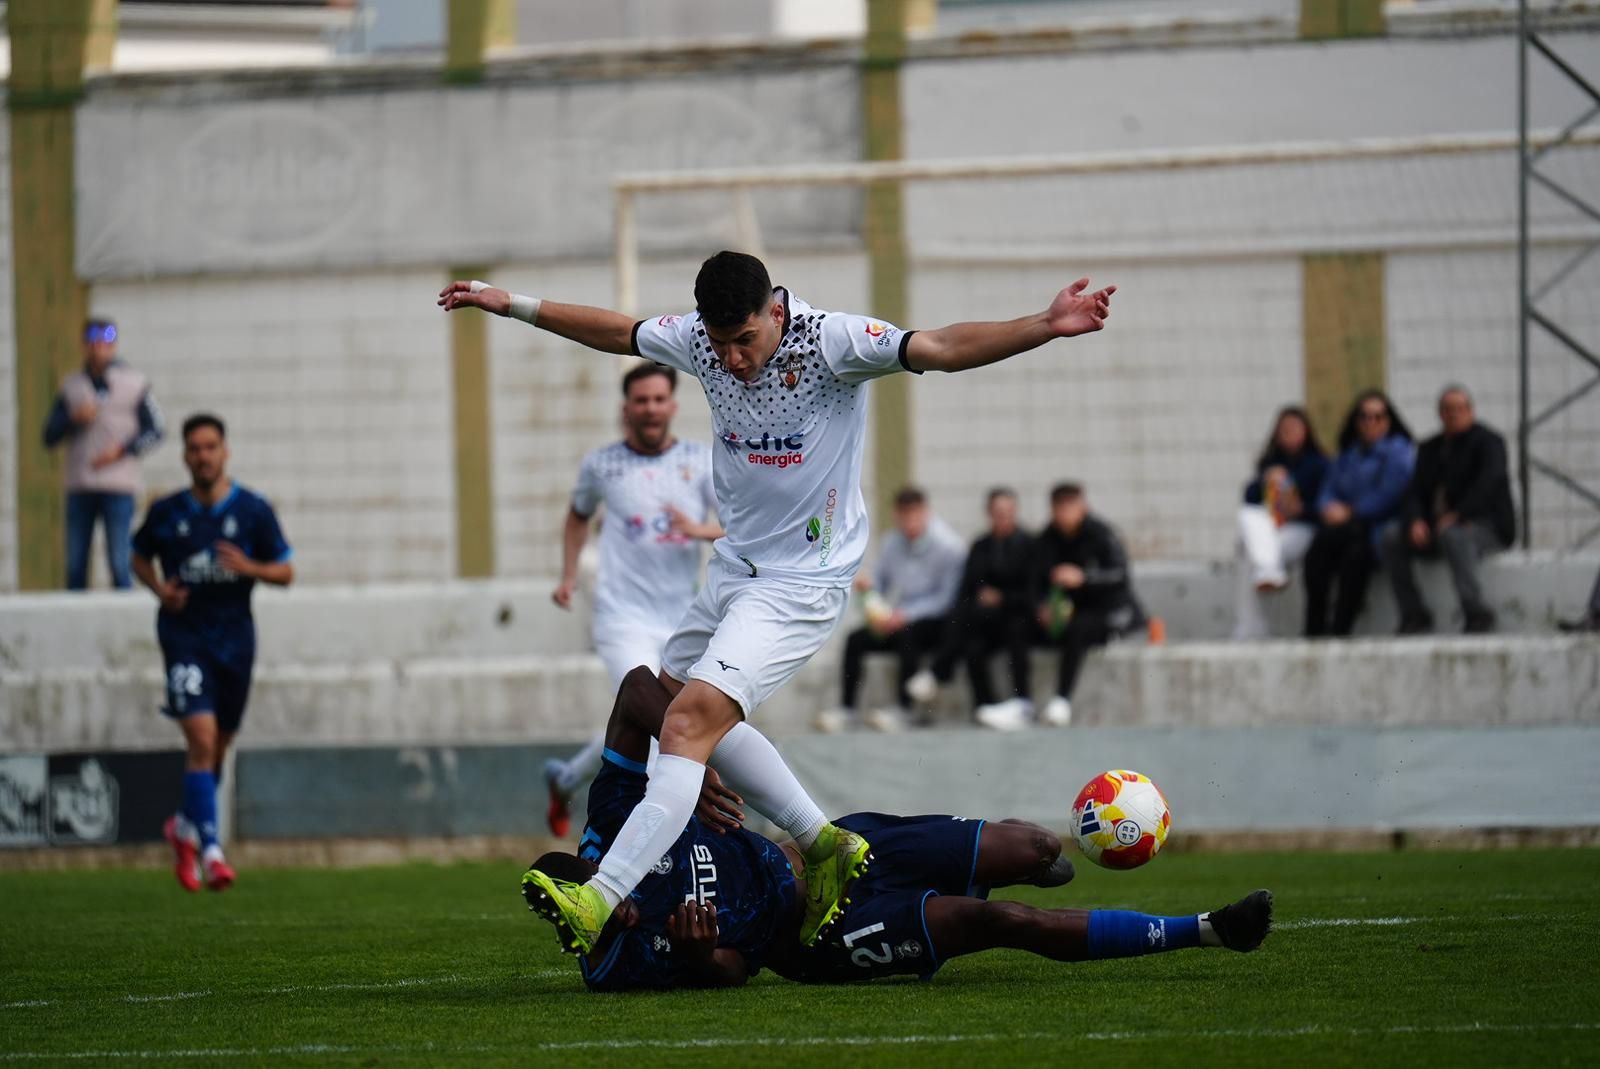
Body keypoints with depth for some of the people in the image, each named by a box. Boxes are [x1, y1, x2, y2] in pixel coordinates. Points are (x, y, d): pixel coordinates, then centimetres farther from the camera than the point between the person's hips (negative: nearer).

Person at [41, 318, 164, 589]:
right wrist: (74, 419, -10)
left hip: (119, 488, -3)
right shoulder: (71, 386, 11)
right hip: (80, 487, 3)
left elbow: (154, 432, 4)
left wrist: (121, 450, -10)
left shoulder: (134, 384, 4)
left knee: (119, 562, -8)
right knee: (74, 565, 1)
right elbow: (49, 436, 9)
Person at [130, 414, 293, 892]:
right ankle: (210, 850, -18)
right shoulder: (165, 512, 0)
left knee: (218, 746, 12)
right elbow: (140, 557, 16)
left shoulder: (253, 510, -1)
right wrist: (160, 588, -5)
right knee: (201, 739, -17)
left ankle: (186, 826, 38)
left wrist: (248, 567, -17)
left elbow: (286, 572, 3)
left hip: (234, 637, 2)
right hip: (184, 636, -2)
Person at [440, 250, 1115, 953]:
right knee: (673, 696, 19)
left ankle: (601, 903, -26)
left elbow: (944, 349, -28)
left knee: (691, 722, -19)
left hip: (802, 584, -9)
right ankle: (824, 844, 26)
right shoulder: (697, 341, -3)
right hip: (734, 567, 9)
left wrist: (1045, 327, -41)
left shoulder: (830, 342, -20)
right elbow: (617, 332, 16)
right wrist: (512, 306, 21)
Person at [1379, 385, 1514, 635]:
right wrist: (1415, 522, -14)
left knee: (1453, 536, -39)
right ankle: (1414, 615, -13)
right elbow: (1415, 492, 8)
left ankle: (1477, 614, -35)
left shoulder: (1487, 441, -2)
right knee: (1391, 537, -15)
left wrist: (1456, 516, -28)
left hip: (1487, 528, -6)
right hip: (1436, 526, 6)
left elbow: (1490, 482, -20)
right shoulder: (1429, 449, 16)